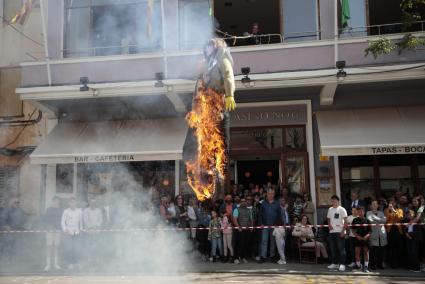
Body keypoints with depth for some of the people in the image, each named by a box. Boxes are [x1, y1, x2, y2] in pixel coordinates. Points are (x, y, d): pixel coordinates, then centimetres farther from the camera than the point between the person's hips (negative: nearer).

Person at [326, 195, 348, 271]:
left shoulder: (341, 209, -5)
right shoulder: (330, 209, 13)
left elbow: (345, 221, -8)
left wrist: (343, 231, -15)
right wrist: (329, 224, 1)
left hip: (340, 232, -6)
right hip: (331, 231, 6)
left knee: (341, 248, -4)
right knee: (333, 249, 10)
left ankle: (342, 264, 0)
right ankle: (334, 263, 20)